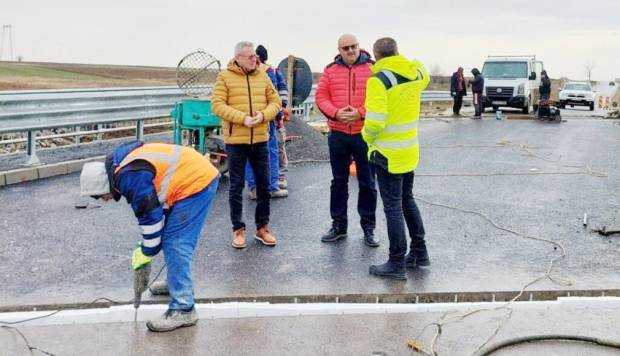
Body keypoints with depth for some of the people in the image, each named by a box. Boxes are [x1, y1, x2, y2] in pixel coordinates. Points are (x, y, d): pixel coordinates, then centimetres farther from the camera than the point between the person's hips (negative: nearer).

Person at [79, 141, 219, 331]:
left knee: (176, 246, -11)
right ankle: (175, 282, 41)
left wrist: (147, 252, -4)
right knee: (171, 238, 22)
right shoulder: (121, 165, 11)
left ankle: (183, 310, -9)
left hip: (194, 183, -11)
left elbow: (151, 215, -17)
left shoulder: (131, 178, -21)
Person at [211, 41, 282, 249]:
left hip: (260, 139, 4)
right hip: (235, 140, -3)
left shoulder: (262, 76, 7)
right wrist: (242, 118, -20)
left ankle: (262, 227, 22)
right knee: (236, 186, 5)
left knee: (264, 185, 9)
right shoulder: (225, 77, -3)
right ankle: (238, 229, 17)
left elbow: (275, 102, 8)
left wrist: (263, 115, -13)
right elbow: (217, 105, -10)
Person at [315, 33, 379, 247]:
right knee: (338, 181, 12)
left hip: (364, 134, -2)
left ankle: (368, 227, 18)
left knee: (367, 182, 6)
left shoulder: (372, 69, -3)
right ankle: (338, 225, 25)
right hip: (338, 134, 3)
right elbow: (321, 96, 1)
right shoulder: (331, 70, 5)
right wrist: (336, 113, -16)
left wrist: (359, 113, -20)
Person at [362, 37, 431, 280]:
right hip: (410, 151, 7)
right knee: (407, 200, 21)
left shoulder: (378, 80, -19)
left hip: (388, 154, -7)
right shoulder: (416, 73, 3)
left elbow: (375, 122, -25)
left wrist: (368, 136, -5)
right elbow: (425, 77, 30)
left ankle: (397, 264, 8)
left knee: (393, 207, 0)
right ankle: (419, 253, 30)